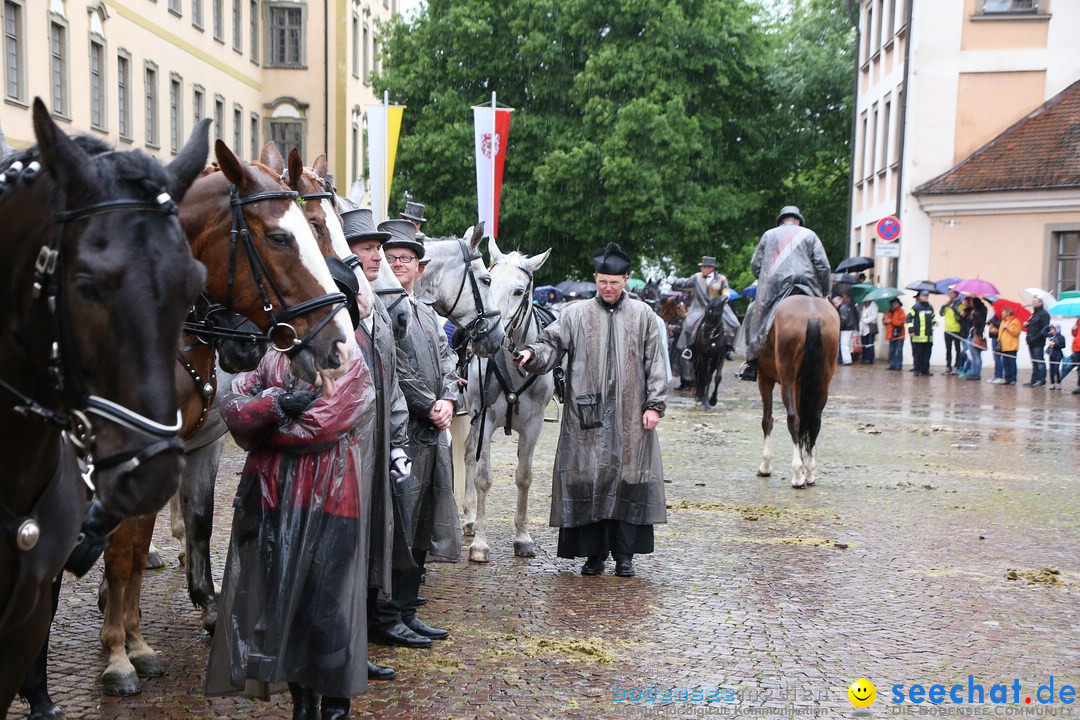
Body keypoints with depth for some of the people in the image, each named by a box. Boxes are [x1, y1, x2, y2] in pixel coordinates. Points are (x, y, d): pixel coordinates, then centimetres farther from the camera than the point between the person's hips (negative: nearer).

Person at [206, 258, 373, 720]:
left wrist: (260, 429, -4)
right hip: (273, 498, 5)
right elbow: (232, 404, -2)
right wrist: (278, 404, -18)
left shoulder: (356, 367, -4)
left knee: (323, 609, -1)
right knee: (281, 602, 10)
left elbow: (318, 430, -16)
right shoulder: (276, 356, 11)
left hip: (328, 503, -4)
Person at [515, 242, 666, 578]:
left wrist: (654, 404, 1)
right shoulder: (576, 314, 6)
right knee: (587, 480, 1)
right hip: (587, 413, 0)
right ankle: (594, 552, 12)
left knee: (627, 479, 2)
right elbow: (553, 344, 0)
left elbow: (654, 363, 7)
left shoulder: (642, 315, 8)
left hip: (630, 415, 0)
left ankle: (624, 553, 13)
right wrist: (532, 354, -22)